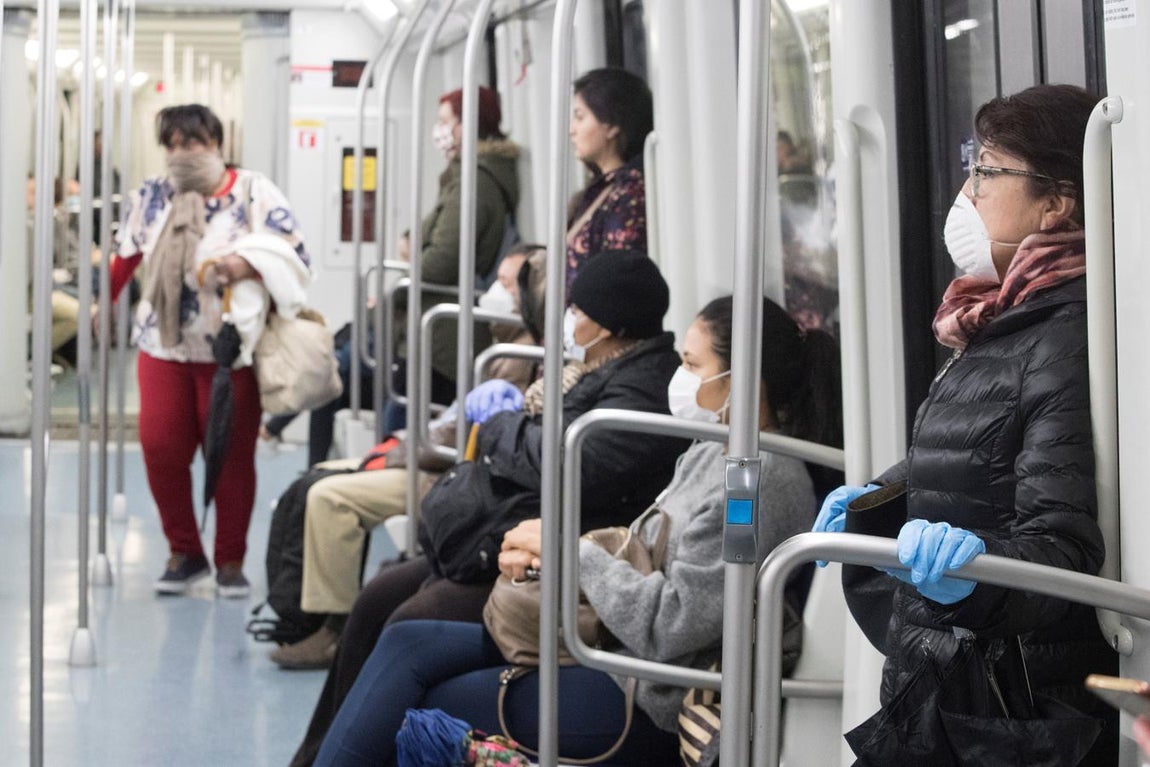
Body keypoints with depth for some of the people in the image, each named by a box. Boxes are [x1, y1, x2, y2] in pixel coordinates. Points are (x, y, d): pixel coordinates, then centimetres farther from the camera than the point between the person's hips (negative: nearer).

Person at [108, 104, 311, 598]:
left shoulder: (254, 193, -3)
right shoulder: (152, 196, 10)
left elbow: (295, 256, -7)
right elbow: (127, 256, 21)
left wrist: (247, 265, -22)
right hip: (163, 347, 3)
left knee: (232, 457, 2)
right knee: (159, 449, -3)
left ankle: (231, 561, 17)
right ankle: (184, 552, 16)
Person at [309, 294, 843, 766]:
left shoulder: (766, 485, -20)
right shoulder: (710, 455, 11)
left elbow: (666, 627, -25)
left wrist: (570, 547, -13)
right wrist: (539, 555, 0)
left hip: (651, 703, -10)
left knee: (419, 710, -7)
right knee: (406, 645, 1)